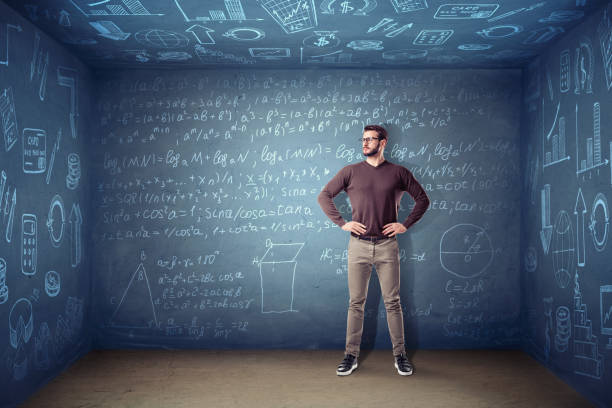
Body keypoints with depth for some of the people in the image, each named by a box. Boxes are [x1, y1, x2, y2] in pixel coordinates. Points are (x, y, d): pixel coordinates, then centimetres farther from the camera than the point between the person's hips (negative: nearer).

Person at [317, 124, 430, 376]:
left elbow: (422, 199, 11)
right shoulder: (351, 172, 5)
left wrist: (405, 225, 0)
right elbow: (324, 196, 8)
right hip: (358, 245, 1)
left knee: (392, 302, 4)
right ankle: (351, 355, 13)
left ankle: (400, 355, 15)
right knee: (356, 302, 5)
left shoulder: (398, 173, 5)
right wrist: (341, 223, -1)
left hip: (387, 245, 0)